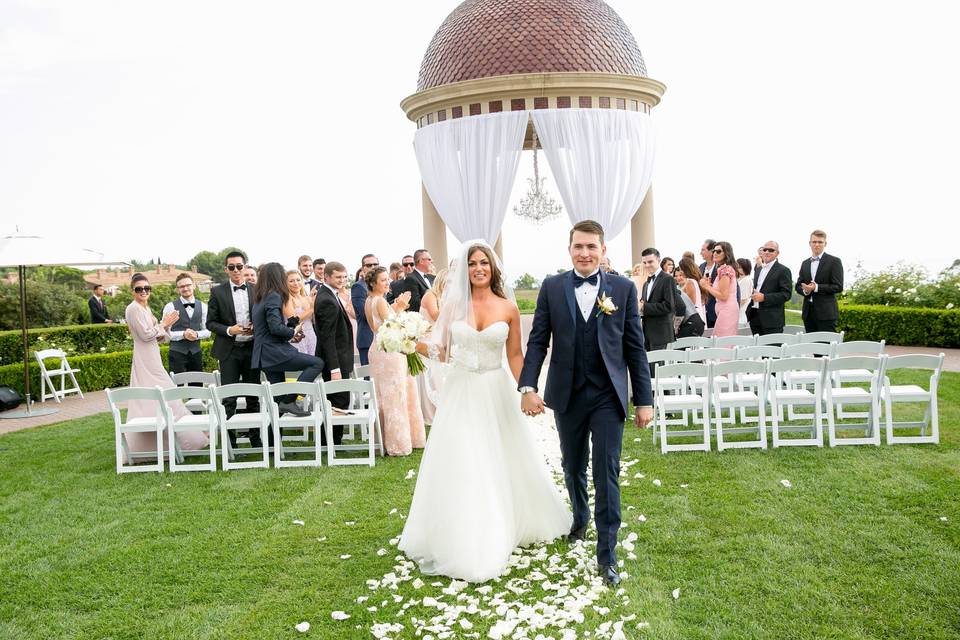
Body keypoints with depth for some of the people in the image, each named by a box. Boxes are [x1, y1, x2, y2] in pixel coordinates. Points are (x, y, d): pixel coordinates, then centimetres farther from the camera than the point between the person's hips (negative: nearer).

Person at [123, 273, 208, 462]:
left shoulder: (146, 308, 16)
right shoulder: (133, 308, -10)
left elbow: (158, 338, 15)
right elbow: (145, 335, -17)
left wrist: (166, 326, -1)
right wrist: (163, 324, -8)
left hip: (152, 359, 9)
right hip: (145, 361, -9)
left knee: (147, 402, 10)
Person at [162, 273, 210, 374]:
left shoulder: (202, 306, 8)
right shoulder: (170, 307, -4)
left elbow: (207, 331, 10)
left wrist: (197, 334, -10)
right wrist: (183, 334, -17)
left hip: (196, 353, 4)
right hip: (177, 353, -3)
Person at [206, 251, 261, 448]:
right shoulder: (218, 292, 0)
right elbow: (210, 322, 0)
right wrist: (229, 330, -15)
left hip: (252, 348, 2)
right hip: (229, 350, -2)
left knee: (253, 396, 10)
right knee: (229, 399, -1)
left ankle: (256, 438, 20)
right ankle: (229, 441, 8)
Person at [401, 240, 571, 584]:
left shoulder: (508, 307, -1)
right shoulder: (453, 304, -1)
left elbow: (515, 355, 4)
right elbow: (441, 350, 1)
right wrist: (413, 341, -16)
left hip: (495, 391, 0)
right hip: (460, 391, 0)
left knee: (502, 463, 11)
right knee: (460, 468, 4)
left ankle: (507, 527, 35)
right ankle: (465, 542, 20)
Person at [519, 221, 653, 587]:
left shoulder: (623, 288, -1)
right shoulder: (552, 287, 1)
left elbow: (635, 347, 0)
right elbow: (538, 341, 0)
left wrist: (644, 399, -1)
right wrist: (528, 386, -13)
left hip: (608, 396, -2)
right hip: (567, 395, 2)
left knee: (607, 475, -2)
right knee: (573, 469, 18)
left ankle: (607, 554, 10)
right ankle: (580, 519, 45)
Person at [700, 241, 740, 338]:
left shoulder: (725, 269, -14)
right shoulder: (727, 268, 16)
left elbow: (723, 296, -17)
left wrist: (707, 286, -8)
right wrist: (709, 285, 9)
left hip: (726, 310, -10)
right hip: (727, 309, 10)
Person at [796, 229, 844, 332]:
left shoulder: (834, 261, -1)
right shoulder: (805, 263, 16)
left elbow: (838, 287, -8)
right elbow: (798, 286, 16)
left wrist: (816, 287, -18)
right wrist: (805, 290, -7)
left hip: (826, 313, -5)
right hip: (808, 312, 5)